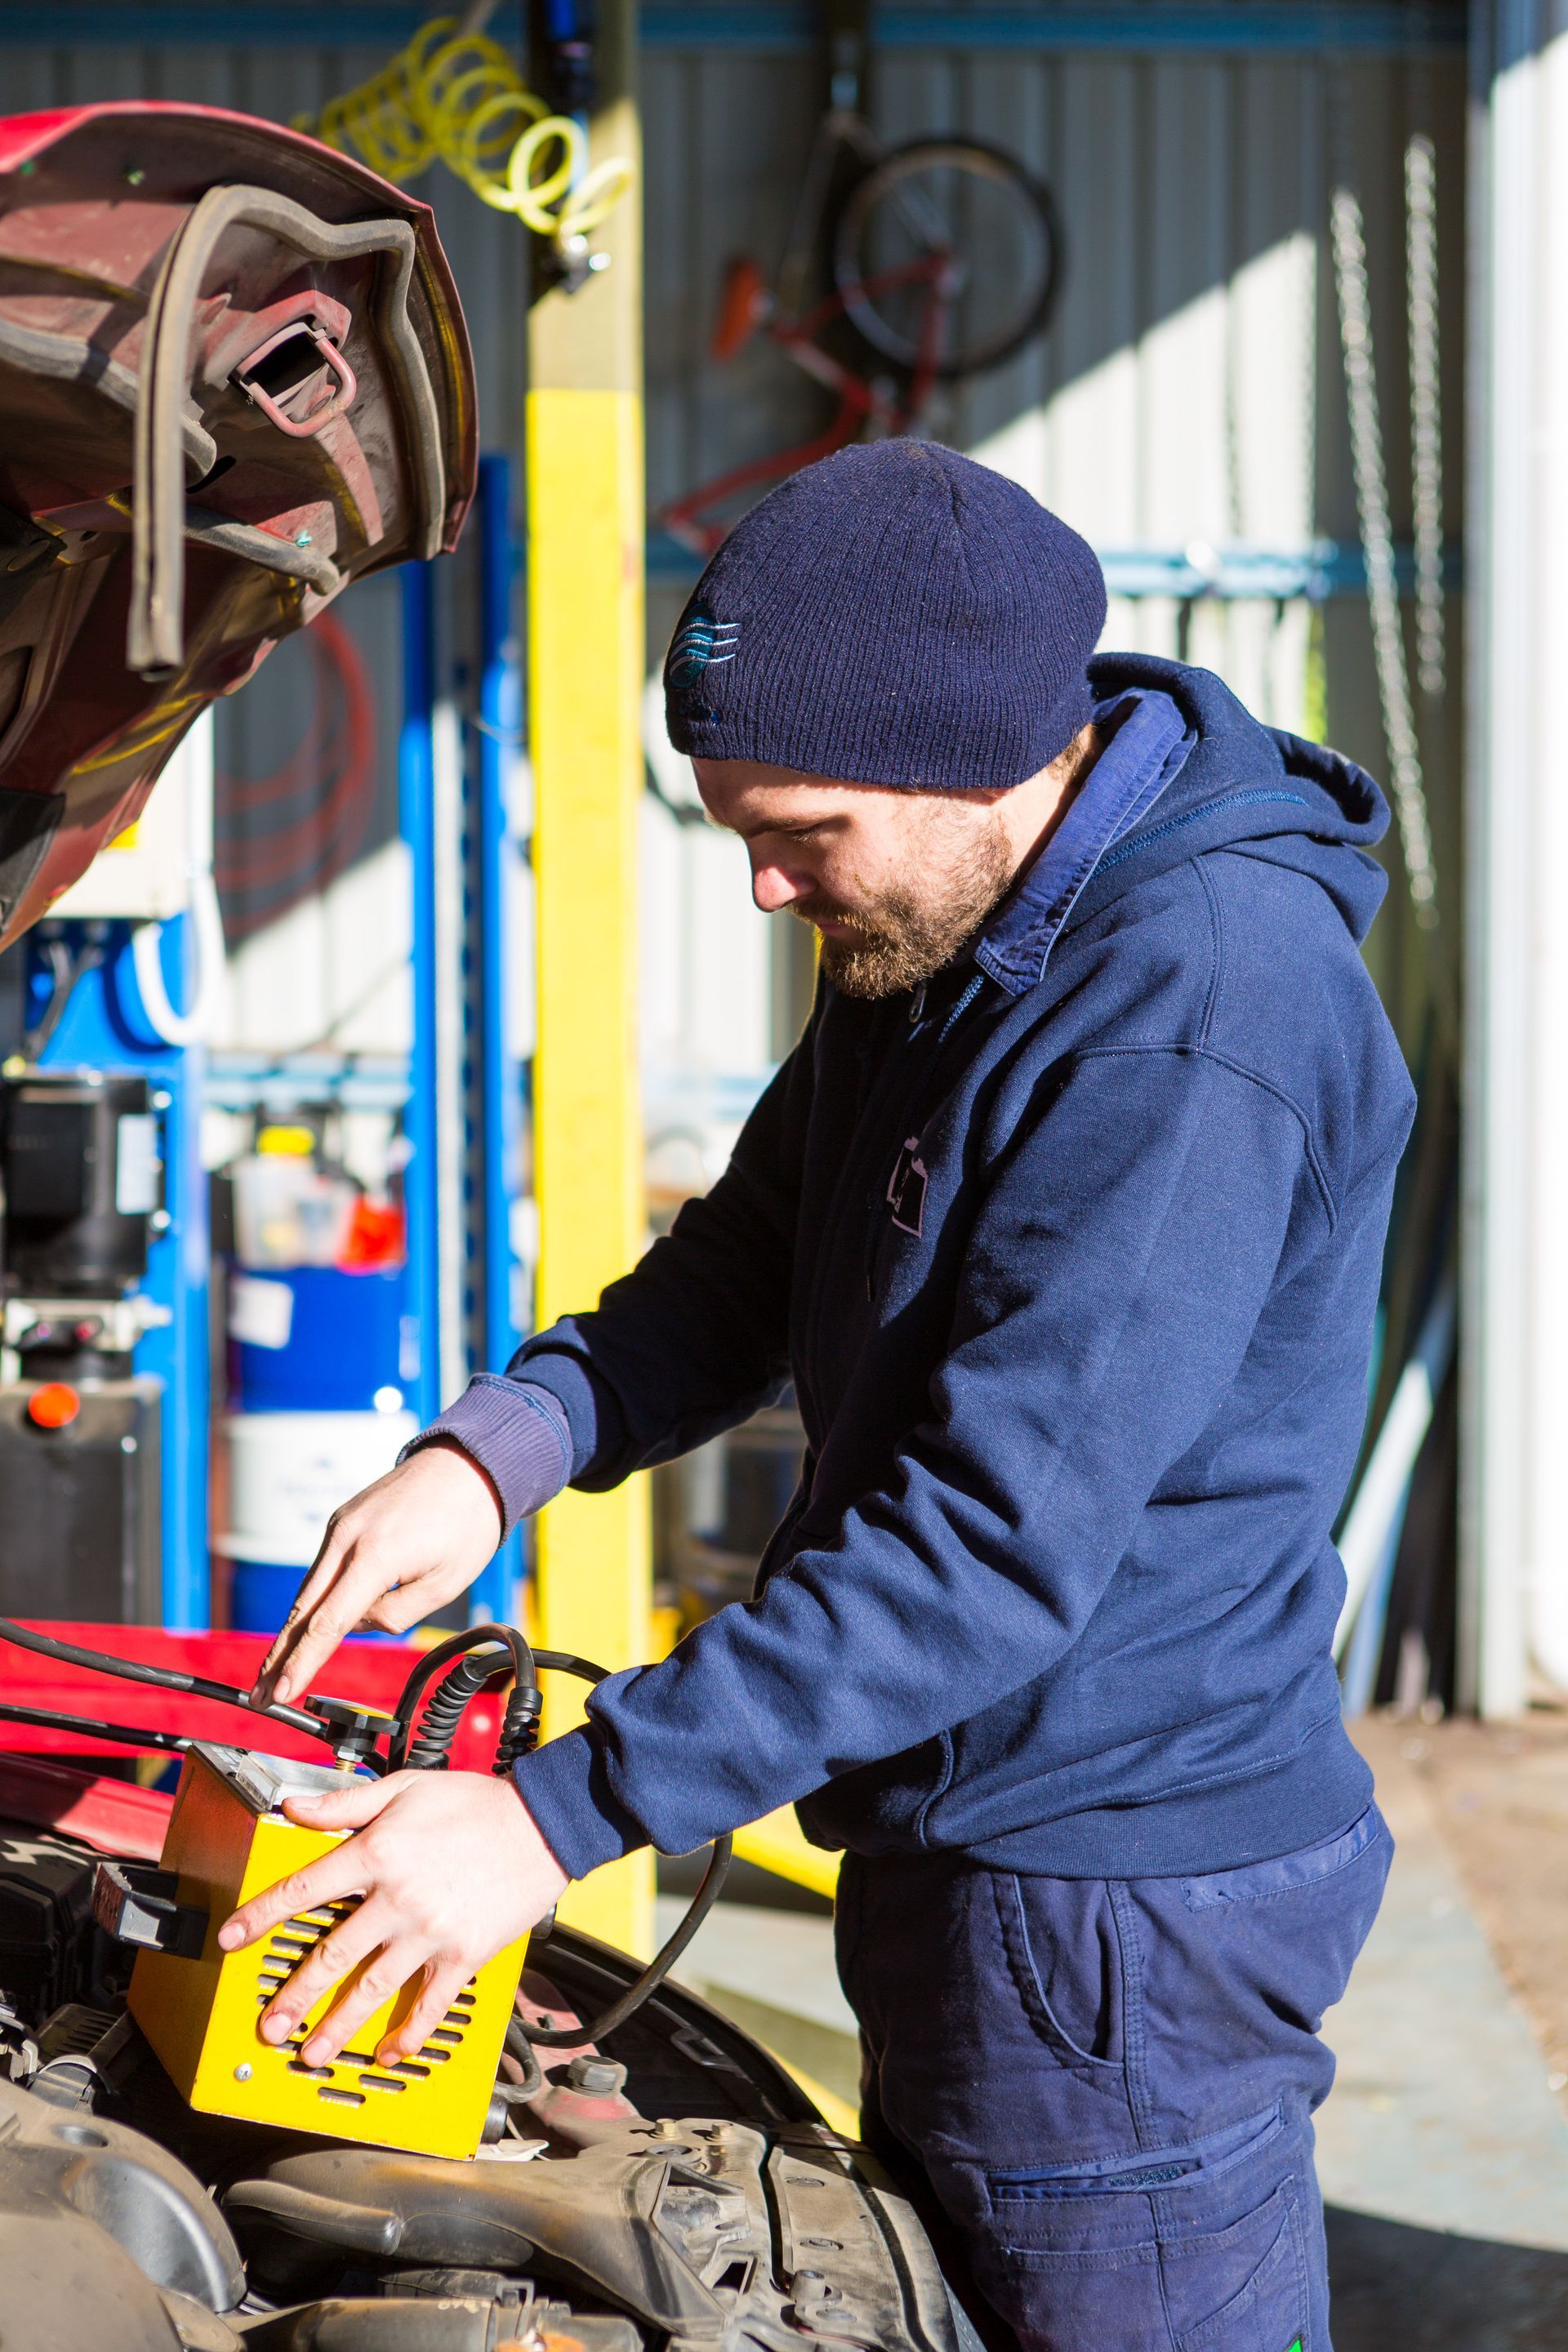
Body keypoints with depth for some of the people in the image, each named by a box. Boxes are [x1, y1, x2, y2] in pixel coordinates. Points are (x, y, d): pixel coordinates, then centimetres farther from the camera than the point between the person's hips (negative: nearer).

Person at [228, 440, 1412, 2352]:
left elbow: (1000, 1538, -30)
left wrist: (559, 1816, -29)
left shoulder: (1197, 1012, -26)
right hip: (955, 1845, 10)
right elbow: (755, 1268, 17)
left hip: (1117, 1903, -9)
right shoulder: (928, 934, 6)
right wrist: (503, 1442, -4)